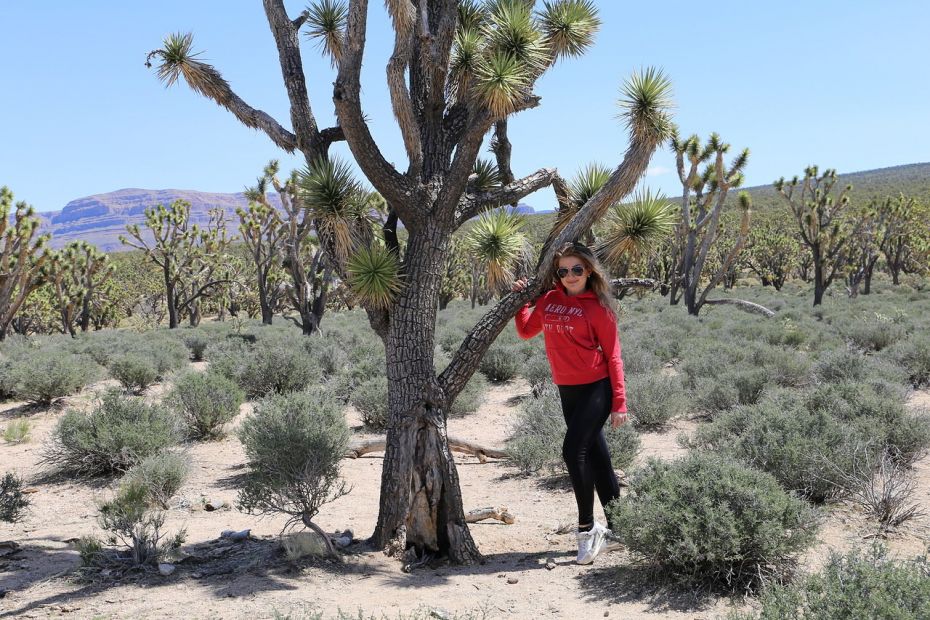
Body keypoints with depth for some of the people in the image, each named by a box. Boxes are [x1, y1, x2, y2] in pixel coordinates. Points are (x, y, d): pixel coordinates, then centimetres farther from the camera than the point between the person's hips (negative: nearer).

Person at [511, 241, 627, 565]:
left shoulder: (598, 307, -8)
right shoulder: (549, 301, 7)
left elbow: (612, 355, -7)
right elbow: (526, 331, 21)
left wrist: (619, 402, -10)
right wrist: (521, 299, 7)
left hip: (595, 389, -6)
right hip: (567, 390, 6)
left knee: (573, 450, -15)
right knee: (595, 456, 13)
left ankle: (587, 527, -3)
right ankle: (614, 525, 24)